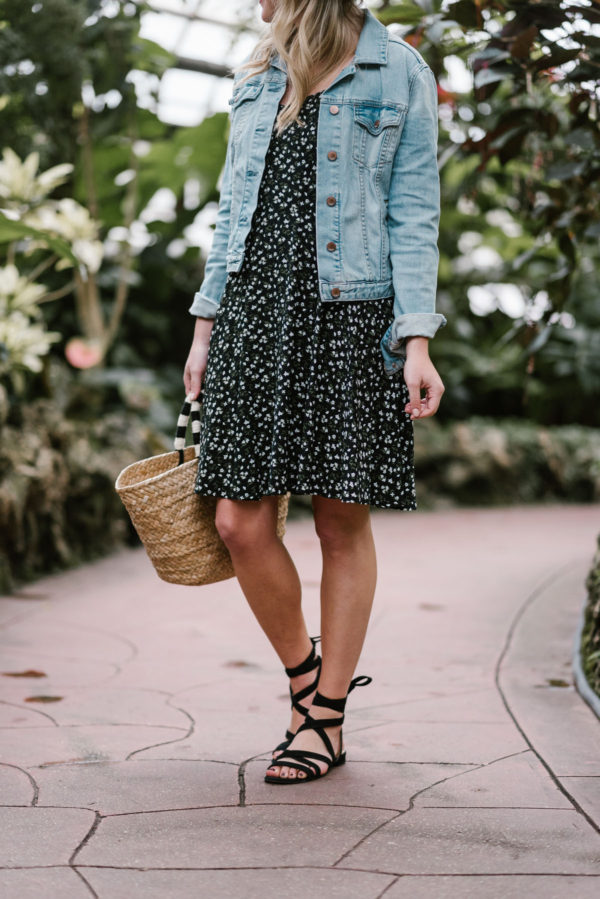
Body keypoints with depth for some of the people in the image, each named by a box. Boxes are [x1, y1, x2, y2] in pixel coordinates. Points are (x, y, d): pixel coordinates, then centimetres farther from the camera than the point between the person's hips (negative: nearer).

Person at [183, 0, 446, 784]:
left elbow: (413, 214, -1)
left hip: (351, 321, -4)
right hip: (255, 314, 4)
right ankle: (305, 674, 21)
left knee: (343, 523, 0)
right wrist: (205, 327, 13)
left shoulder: (400, 74, 3)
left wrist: (417, 341, -10)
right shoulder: (258, 78, 17)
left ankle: (327, 720, 13)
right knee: (241, 522, -2)